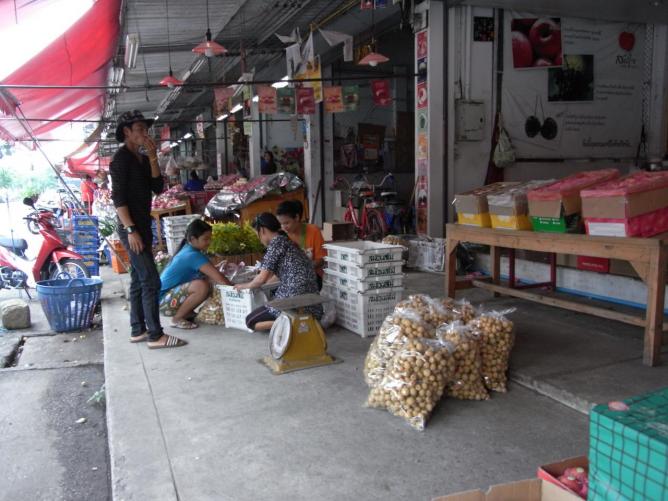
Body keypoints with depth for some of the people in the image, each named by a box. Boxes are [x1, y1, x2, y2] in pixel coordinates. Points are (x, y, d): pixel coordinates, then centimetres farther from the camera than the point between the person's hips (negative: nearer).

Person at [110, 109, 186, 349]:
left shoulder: (142, 159, 15)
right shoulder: (122, 158, -10)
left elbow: (158, 188, 5)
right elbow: (118, 197, -16)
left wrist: (152, 158, -3)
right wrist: (130, 230, -22)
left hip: (142, 226, 9)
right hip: (131, 227, -9)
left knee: (139, 280, 12)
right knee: (151, 281, -10)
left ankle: (138, 330, 19)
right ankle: (155, 335, -5)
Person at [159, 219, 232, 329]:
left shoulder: (188, 250, 7)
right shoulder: (193, 255, -21)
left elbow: (211, 274, 13)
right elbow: (219, 278, -23)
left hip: (171, 294, 9)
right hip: (162, 300, -9)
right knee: (202, 286, -29)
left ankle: (185, 313, 11)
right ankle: (177, 319, -9)